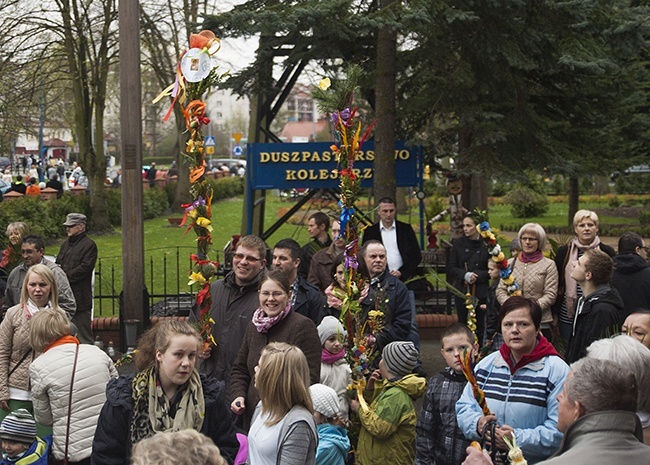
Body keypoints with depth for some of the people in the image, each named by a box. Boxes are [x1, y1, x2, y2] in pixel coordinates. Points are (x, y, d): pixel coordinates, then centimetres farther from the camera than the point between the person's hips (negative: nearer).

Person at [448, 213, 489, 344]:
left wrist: (477, 276, -13)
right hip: (462, 291, 1)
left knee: (479, 326, 4)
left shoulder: (487, 244, -2)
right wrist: (465, 275, -15)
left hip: (481, 292, -1)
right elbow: (451, 268, 2)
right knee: (463, 325, 4)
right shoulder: (458, 243, 3)